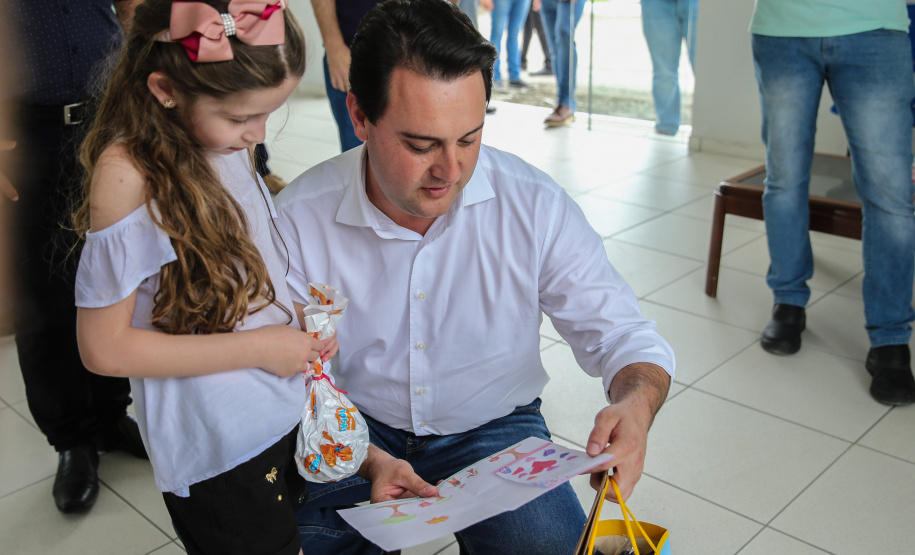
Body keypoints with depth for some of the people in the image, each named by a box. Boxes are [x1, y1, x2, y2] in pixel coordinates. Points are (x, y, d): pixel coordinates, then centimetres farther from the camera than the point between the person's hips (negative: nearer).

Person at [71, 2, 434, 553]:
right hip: (218, 457, -7)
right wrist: (258, 348, -20)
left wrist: (299, 310, -4)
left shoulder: (228, 142, -1)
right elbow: (105, 347, -20)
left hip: (292, 414, 7)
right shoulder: (127, 174, -23)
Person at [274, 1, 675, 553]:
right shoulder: (296, 220, -17)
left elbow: (624, 336, -11)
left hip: (492, 427, 0)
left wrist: (636, 405, -34)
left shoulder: (536, 206, -16)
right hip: (356, 429, 1)